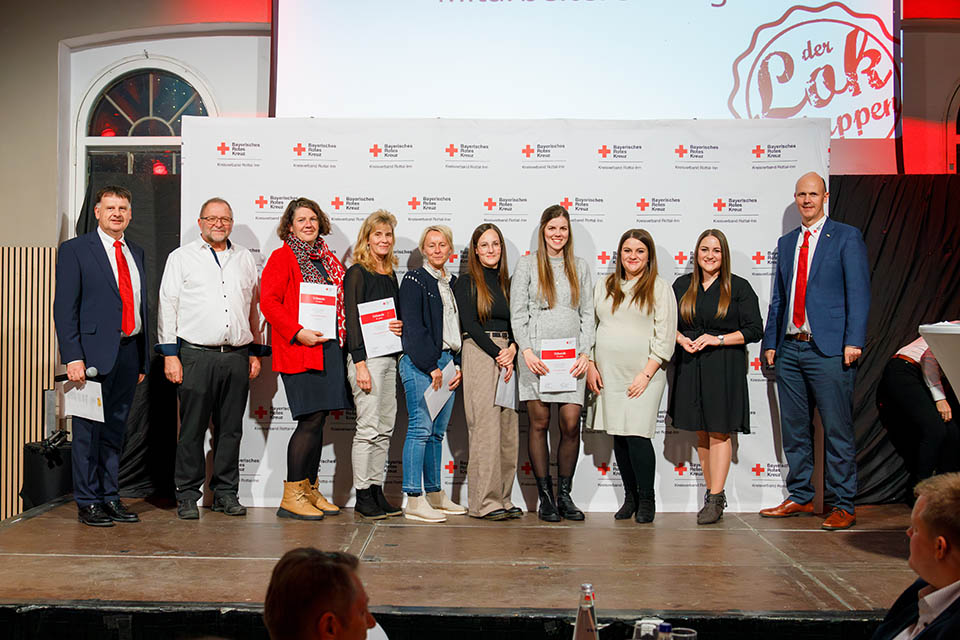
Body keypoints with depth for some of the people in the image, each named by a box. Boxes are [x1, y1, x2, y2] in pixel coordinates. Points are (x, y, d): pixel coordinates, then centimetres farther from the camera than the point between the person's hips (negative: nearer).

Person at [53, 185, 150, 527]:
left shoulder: (136, 253, 16)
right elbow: (64, 308, -7)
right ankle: (87, 502, 12)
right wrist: (73, 357, -15)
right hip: (94, 352, -5)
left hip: (129, 351, 5)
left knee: (115, 429, 12)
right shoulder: (75, 250, -1)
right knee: (89, 429, 2)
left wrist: (143, 358, 12)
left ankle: (110, 497, 21)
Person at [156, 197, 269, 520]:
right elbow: (167, 306, 2)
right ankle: (187, 496, 10)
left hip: (237, 357, 3)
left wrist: (255, 353, 14)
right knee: (192, 429, 0)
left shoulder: (244, 258, 16)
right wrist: (170, 354, -5)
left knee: (231, 429, 7)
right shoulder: (181, 257, 6)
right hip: (196, 356, -3)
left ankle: (226, 493, 17)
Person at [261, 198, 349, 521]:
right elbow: (268, 302, -11)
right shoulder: (282, 257, -2)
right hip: (300, 350, -7)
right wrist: (297, 333, -18)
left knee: (318, 418, 9)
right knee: (311, 419, -10)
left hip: (330, 348, 7)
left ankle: (310, 490, 19)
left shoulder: (328, 260, 19)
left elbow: (339, 302, 25)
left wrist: (341, 336, 11)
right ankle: (291, 496, -1)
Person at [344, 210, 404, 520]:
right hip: (366, 356, -7)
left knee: (385, 428, 8)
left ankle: (377, 490, 15)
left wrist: (400, 327, 0)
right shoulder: (357, 273, -4)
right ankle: (363, 495, 2)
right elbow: (352, 319, -10)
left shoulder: (391, 275, 16)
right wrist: (360, 364, -17)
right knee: (368, 428, -6)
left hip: (389, 357, 7)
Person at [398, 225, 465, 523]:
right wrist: (432, 366, -14)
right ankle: (414, 501, -9)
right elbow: (413, 328, -10)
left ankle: (435, 495, 17)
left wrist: (459, 365, 7)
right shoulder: (414, 280, -2)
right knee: (421, 428, -10)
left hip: (447, 362, 7)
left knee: (438, 431, 10)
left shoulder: (453, 283, 19)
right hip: (420, 364, -7)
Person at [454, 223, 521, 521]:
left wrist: (513, 349, -7)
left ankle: (502, 497, 12)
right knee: (485, 428, -8)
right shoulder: (467, 282, 2)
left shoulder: (506, 282, 17)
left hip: (506, 356, 5)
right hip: (479, 354, -5)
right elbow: (470, 324, -7)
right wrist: (499, 355, -11)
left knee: (509, 429, 4)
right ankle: (484, 501, -2)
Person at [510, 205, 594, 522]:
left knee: (571, 424, -3)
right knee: (539, 423, 0)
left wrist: (585, 353, 1)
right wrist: (527, 350, -9)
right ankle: (545, 496, 10)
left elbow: (587, 313, 12)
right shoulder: (527, 264, 6)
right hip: (537, 354, -2)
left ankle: (564, 495, 11)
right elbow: (517, 313, 2)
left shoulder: (579, 266, 14)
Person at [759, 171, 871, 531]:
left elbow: (858, 292, -5)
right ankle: (800, 498, 22)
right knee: (794, 431, 11)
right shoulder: (786, 243, 18)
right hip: (790, 349, 6)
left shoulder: (846, 237, 2)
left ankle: (843, 506, 7)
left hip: (829, 350, -5)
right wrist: (770, 342, 13)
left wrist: (853, 341, -14)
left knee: (837, 431, -2)